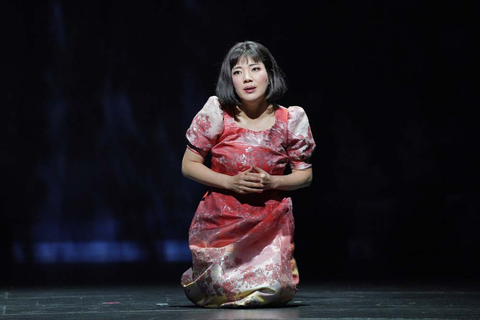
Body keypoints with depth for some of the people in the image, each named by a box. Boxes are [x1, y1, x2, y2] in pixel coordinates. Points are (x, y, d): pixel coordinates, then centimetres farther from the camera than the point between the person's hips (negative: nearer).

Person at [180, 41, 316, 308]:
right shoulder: (216, 113, -11)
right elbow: (189, 165, -4)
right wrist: (231, 182, -18)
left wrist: (271, 181, -18)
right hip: (221, 221, -1)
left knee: (273, 293, -11)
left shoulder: (291, 120, -8)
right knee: (224, 293, -4)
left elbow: (305, 175, 2)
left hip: (270, 222, 1)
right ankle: (197, 278, 35)